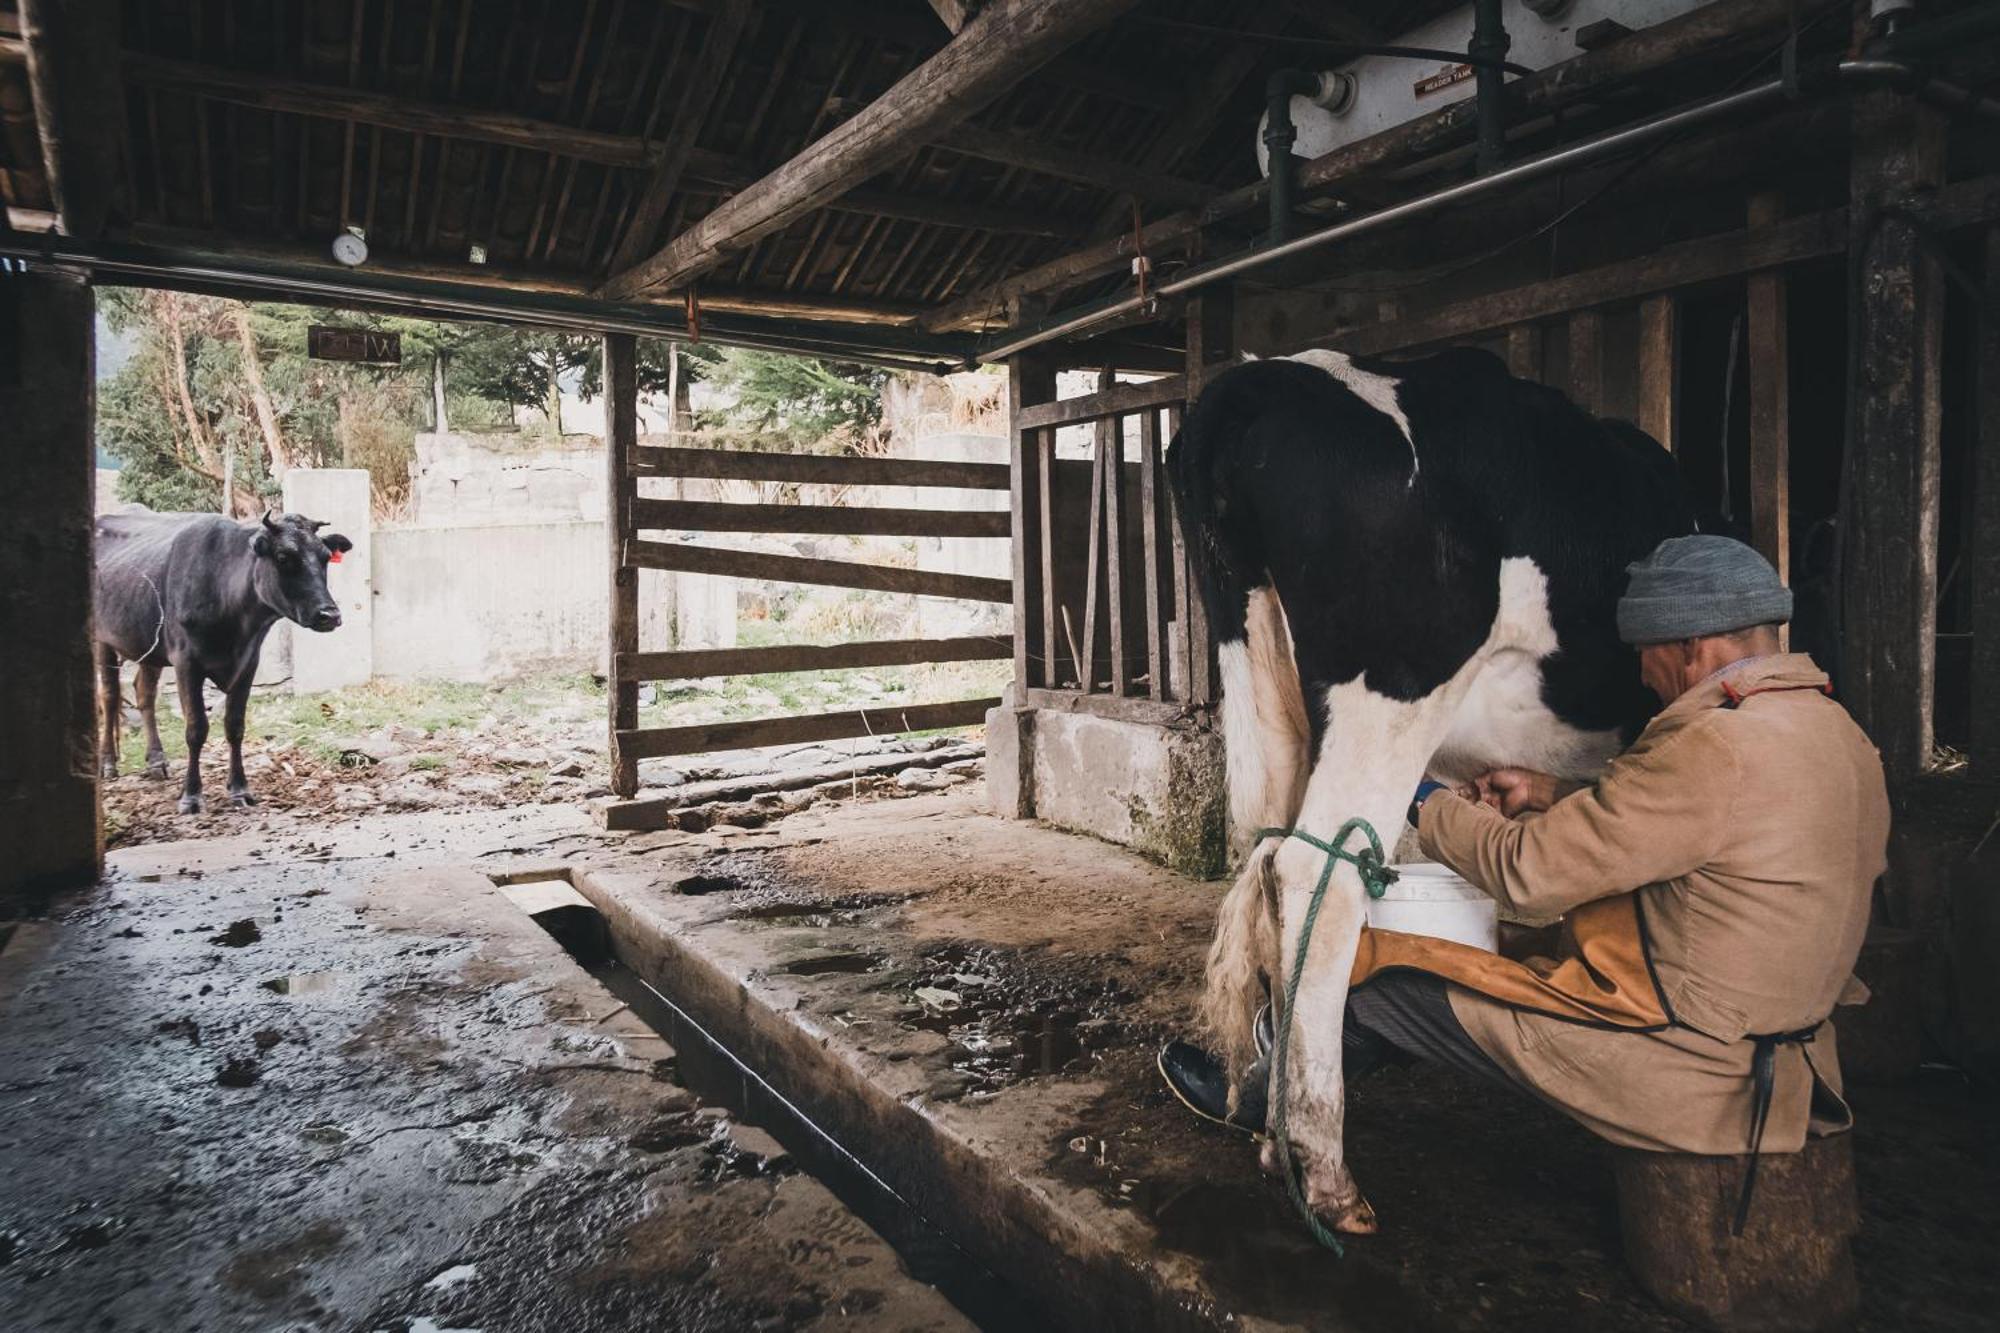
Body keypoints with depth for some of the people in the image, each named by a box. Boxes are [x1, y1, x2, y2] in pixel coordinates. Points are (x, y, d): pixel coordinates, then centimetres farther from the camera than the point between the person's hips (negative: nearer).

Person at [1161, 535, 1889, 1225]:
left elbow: (1529, 871, -21)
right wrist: (1552, 795, 16)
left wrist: (1428, 804, -4)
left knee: (1378, 967, 0)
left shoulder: (1719, 746, -25)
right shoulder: (1834, 731, 6)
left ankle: (1255, 1097, 24)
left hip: (1678, 1060, -10)